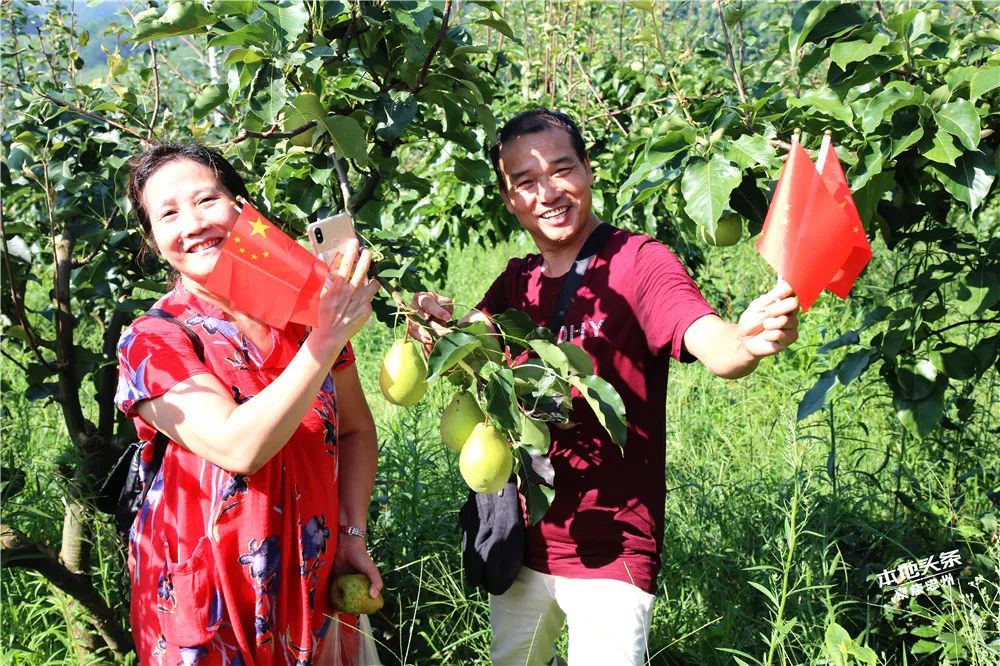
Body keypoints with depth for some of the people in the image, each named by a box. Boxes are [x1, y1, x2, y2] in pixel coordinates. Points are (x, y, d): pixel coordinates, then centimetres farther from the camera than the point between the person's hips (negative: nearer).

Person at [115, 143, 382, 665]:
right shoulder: (151, 341, -12)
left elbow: (355, 429, 10)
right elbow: (237, 447, -26)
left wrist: (353, 535, -2)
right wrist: (327, 340, -30)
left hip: (317, 578, 3)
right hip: (208, 599, -3)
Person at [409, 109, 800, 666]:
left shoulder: (638, 263, -14)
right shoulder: (518, 281, 6)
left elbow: (714, 346, -30)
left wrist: (749, 342, -53)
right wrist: (434, 324, -26)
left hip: (610, 551, -6)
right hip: (522, 541, 6)